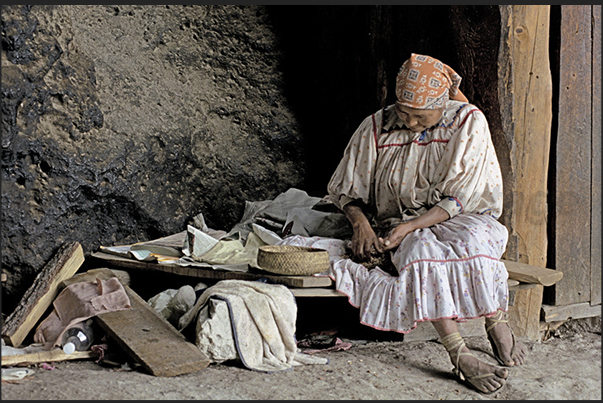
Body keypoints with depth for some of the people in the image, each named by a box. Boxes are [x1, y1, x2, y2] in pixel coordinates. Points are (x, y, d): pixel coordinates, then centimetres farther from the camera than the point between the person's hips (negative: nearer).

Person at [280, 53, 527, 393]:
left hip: (459, 219, 0)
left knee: (475, 239, -36)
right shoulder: (376, 127, -3)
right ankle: (460, 357, -35)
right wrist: (361, 222, -16)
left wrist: (409, 227, -24)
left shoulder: (469, 122, -8)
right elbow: (347, 189, 6)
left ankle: (497, 324, -17)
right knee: (421, 252, -34)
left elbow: (459, 198, -12)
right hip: (404, 228, 1)